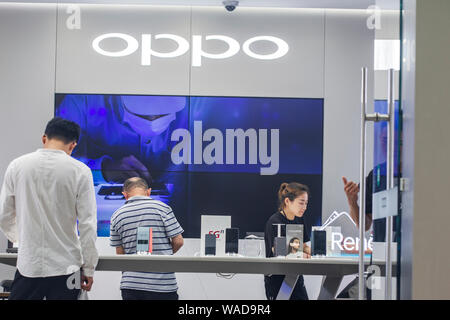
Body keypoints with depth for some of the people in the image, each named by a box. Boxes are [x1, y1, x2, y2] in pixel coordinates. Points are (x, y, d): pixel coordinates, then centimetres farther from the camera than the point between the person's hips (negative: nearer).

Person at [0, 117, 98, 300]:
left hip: (28, 265, 1)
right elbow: (88, 225, -7)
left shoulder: (16, 166, 1)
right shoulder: (79, 171, -6)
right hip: (65, 266, -1)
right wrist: (88, 269, 2)